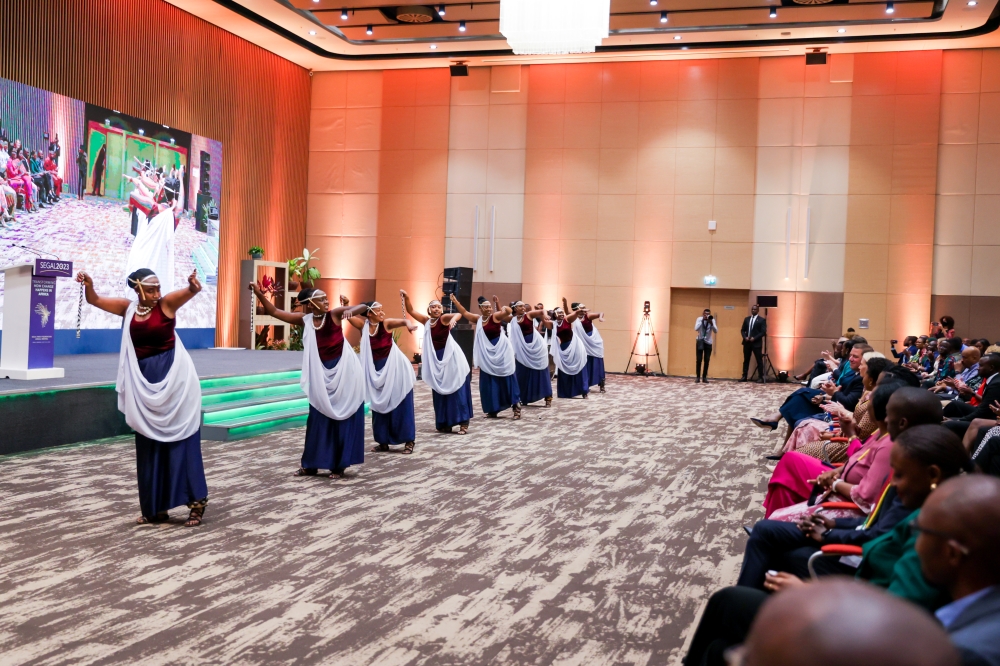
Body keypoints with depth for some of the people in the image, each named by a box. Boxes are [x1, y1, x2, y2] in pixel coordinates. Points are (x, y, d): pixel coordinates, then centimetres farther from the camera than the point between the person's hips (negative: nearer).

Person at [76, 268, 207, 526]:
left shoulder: (167, 303, -7)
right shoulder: (128, 308, 5)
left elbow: (193, 291, -23)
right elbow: (94, 300, 9)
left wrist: (193, 284, -47)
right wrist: (89, 285, -13)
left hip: (173, 378, -5)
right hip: (143, 380, 5)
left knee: (179, 439, -5)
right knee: (150, 444, 8)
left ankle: (197, 500, 0)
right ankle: (156, 507, 16)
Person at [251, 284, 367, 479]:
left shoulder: (334, 314, -8)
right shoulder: (305, 320, 0)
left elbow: (362, 306, -15)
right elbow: (274, 312, 3)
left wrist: (350, 310, -36)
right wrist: (259, 294, -7)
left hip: (344, 372, -3)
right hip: (321, 375, 3)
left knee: (343, 418, 3)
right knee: (319, 419, 10)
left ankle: (339, 466, 10)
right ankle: (311, 464, 19)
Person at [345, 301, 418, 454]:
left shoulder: (386, 323, -8)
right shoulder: (363, 326, -1)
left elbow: (402, 321, -24)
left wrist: (408, 324, -45)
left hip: (395, 368, -3)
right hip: (376, 370, 4)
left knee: (401, 405, -1)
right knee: (380, 406, 10)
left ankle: (409, 441, 6)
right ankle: (383, 442, 20)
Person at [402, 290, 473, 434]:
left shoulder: (444, 318, -9)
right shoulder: (426, 321, 8)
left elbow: (459, 314, -27)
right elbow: (411, 311, 9)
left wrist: (453, 319, -49)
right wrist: (406, 297, -7)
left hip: (451, 357, -7)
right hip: (435, 359, 7)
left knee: (457, 389, -5)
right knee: (440, 392, 9)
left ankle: (464, 423, -4)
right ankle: (445, 424, 17)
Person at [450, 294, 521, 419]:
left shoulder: (496, 316, -9)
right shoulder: (478, 319, 7)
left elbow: (508, 311, -24)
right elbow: (465, 313, 15)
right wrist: (455, 301, 11)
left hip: (501, 351, -6)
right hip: (487, 353, 6)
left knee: (506, 379, -3)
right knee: (489, 382, 8)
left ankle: (516, 405, 2)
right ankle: (493, 410, 15)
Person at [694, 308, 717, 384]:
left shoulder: (712, 320, -3)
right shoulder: (699, 319, -5)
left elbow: (716, 331, -12)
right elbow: (696, 328, -20)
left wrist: (711, 323, -27)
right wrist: (702, 320, -26)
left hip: (708, 342, 1)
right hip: (700, 341, -1)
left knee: (707, 360, 1)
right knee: (699, 359, -3)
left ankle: (704, 377, 9)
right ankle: (698, 377, 3)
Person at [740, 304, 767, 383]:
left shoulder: (762, 320, -2)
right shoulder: (747, 319, 13)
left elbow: (763, 332, -8)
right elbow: (742, 330, 13)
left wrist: (754, 338, -17)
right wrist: (745, 337, -6)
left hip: (756, 343, -5)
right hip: (747, 342, 5)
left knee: (759, 360, -2)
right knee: (746, 360, 8)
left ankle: (761, 377, 0)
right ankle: (744, 376, 13)